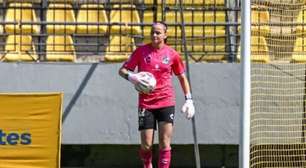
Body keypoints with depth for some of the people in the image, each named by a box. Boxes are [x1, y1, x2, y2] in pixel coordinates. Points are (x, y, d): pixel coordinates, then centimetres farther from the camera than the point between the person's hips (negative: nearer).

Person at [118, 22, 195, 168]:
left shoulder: (172, 54, 4)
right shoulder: (141, 51, 1)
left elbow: (182, 77, 15)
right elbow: (122, 70, 5)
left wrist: (188, 99, 8)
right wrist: (131, 76, -18)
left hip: (166, 102, 0)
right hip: (145, 103, 0)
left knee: (164, 144, -9)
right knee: (146, 145, -1)